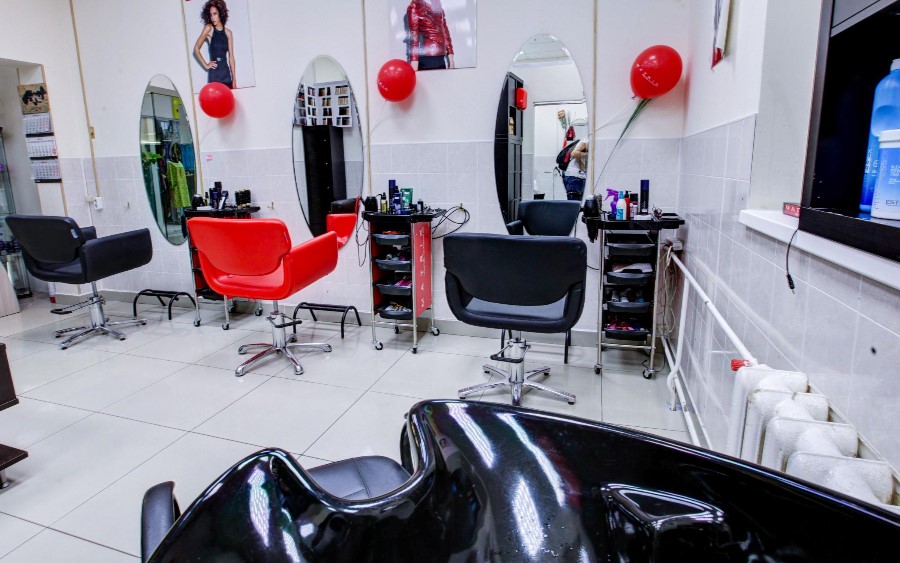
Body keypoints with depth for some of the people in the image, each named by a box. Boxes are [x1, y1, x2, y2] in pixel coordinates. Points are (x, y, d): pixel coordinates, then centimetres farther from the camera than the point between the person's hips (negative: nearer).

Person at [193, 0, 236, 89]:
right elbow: (196, 48, 3)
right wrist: (206, 65, -2)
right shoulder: (209, 28, 1)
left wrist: (234, 79, 3)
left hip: (226, 72, 3)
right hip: (214, 73, -3)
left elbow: (231, 56, 8)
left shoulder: (228, 32, 9)